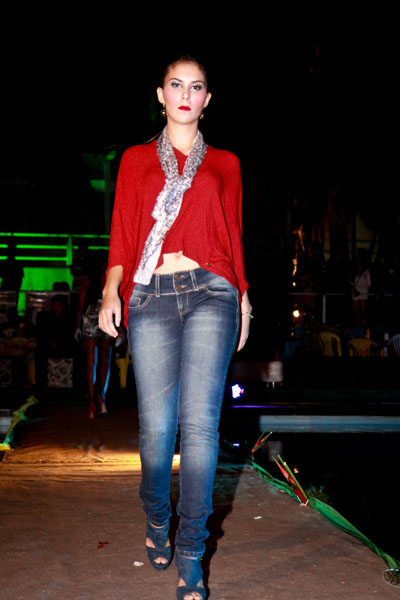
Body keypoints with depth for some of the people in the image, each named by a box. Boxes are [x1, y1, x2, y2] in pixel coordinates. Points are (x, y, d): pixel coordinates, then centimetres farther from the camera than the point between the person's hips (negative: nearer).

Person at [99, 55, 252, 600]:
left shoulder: (224, 164, 18)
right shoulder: (136, 160, 18)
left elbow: (233, 236, 17)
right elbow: (122, 234, 12)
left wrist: (243, 299, 9)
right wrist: (111, 290, -2)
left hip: (210, 293, 0)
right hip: (152, 296, 0)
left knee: (199, 421, -11)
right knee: (156, 424, -4)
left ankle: (190, 554, -2)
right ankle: (157, 519, 25)